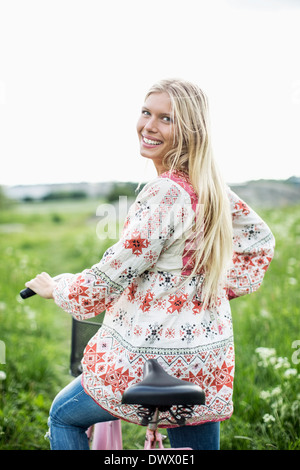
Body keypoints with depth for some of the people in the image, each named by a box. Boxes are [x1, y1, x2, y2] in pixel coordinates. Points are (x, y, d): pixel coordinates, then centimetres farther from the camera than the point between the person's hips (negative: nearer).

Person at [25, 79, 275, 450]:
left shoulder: (165, 193, -21)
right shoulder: (211, 188, 4)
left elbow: (114, 274, -19)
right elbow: (259, 239, 19)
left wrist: (55, 289, -2)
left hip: (151, 356, -7)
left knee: (63, 417, 18)